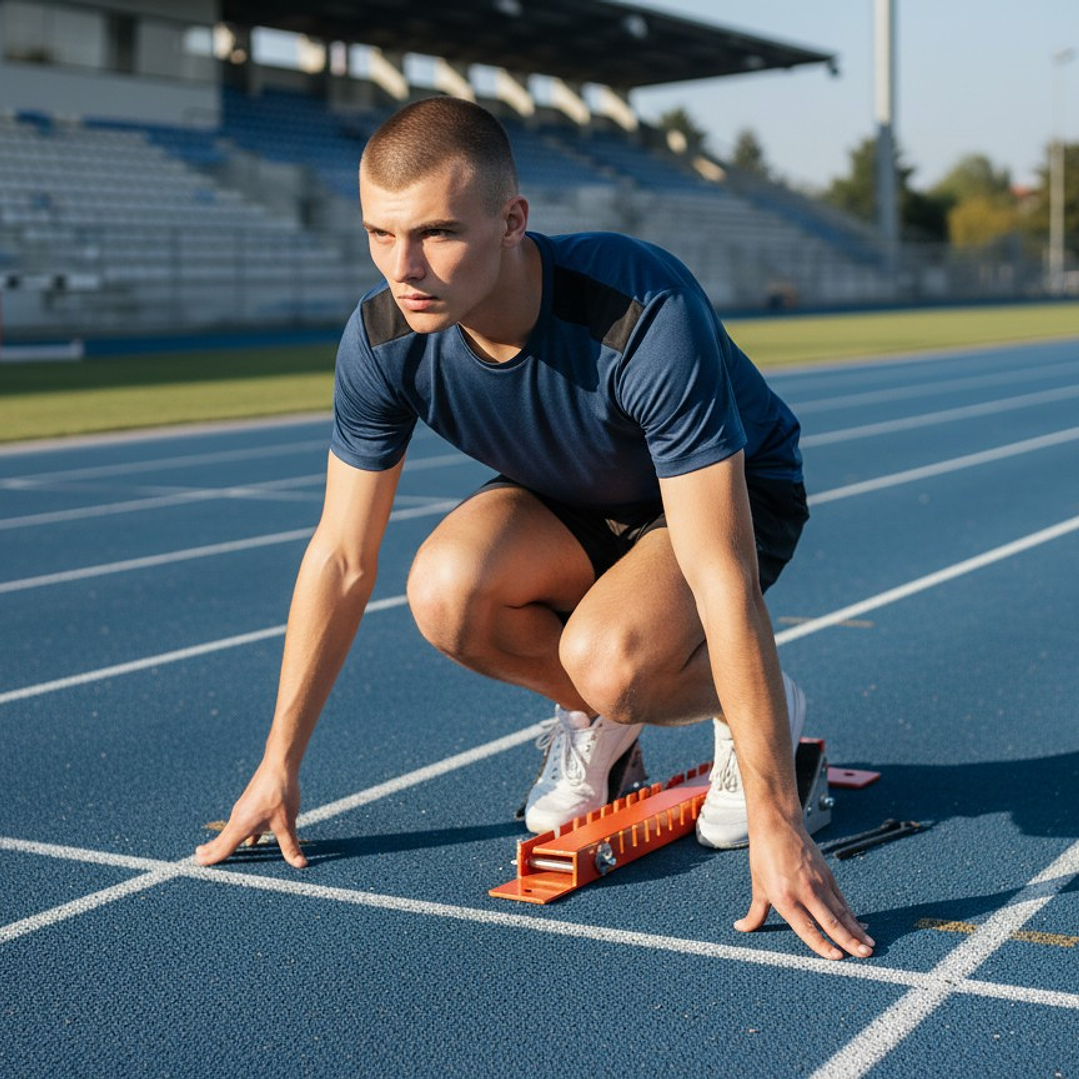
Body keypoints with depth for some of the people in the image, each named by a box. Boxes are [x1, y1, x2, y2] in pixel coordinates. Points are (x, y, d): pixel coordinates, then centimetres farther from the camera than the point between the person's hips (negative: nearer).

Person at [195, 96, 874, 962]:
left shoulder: (646, 317, -39)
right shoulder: (383, 342, -23)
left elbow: (724, 582, -39)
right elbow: (342, 559, -11)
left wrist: (775, 825, -39)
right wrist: (280, 765, -5)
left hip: (733, 496, -4)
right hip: (571, 501, 5)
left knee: (608, 657, -35)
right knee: (447, 590, -28)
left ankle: (752, 709, 1)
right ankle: (594, 718, 4)